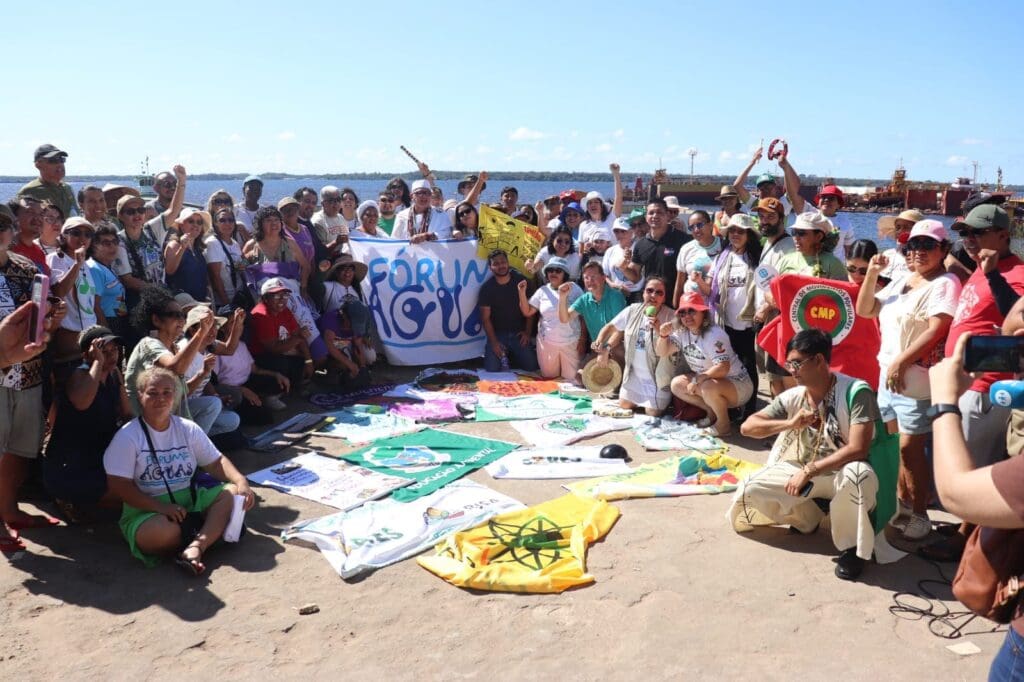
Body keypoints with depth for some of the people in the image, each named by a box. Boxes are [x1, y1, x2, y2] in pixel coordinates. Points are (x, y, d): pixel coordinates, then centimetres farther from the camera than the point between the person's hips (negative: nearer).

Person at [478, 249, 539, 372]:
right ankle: (503, 356, 18)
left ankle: (511, 356, 21)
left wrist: (527, 332, -8)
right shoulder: (486, 287, -8)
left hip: (518, 332, 1)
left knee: (532, 366, -10)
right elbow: (486, 318, -7)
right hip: (498, 333, -1)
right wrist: (494, 342, -15)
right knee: (492, 368, -16)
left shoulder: (521, 281, -4)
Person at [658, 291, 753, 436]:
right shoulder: (682, 332, -2)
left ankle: (724, 423, -10)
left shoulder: (714, 334, -26)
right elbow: (662, 352, -2)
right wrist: (663, 335, -22)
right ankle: (712, 412, 9)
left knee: (708, 387, -37)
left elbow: (723, 368, -34)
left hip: (737, 384, -8)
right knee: (677, 384, -5)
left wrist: (697, 380, -28)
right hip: (707, 381, 8)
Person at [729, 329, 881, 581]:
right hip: (804, 470, 5)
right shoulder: (792, 397, -5)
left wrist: (809, 471, -25)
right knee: (748, 490, -14)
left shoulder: (855, 392, -20)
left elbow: (857, 449, -26)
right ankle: (807, 517, 12)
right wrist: (790, 423, -24)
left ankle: (852, 547, -15)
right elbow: (747, 427, -8)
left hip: (842, 473, -5)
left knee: (858, 474, -41)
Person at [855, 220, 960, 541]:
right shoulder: (901, 281, 14)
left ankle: (920, 515, 8)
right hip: (888, 373, 8)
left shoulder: (945, 283, -10)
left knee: (910, 448, -5)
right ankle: (903, 503, 29)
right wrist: (872, 273, 2)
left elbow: (936, 331, -19)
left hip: (917, 378, -8)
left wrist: (901, 362, -21)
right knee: (895, 444, 15)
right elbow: (864, 310, 13)